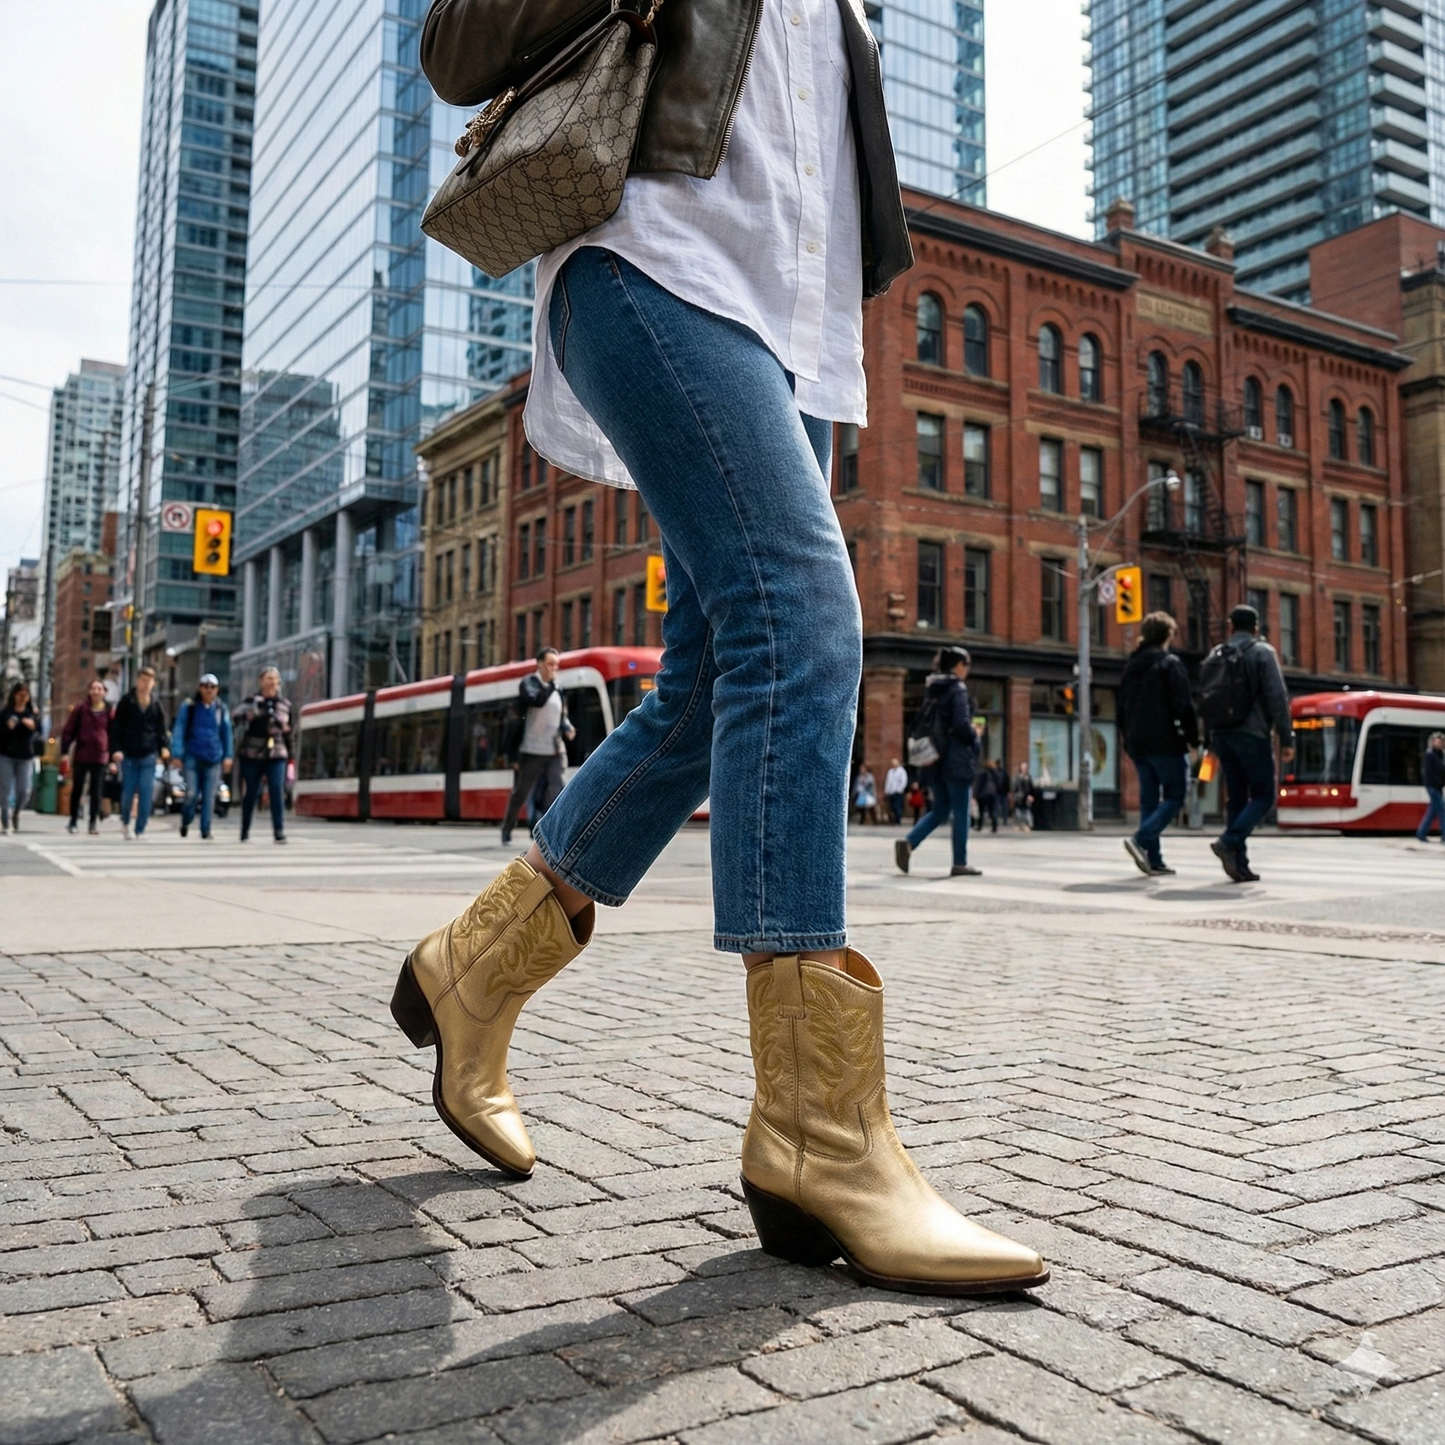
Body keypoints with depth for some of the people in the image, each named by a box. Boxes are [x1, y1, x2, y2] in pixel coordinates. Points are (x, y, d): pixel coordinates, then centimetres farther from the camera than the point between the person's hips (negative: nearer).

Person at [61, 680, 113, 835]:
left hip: (100, 757, 0)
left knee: (96, 791, 2)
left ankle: (94, 822, 7)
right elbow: (68, 731, 2)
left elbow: (113, 735, 7)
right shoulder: (80, 709, 2)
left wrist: (112, 759, 5)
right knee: (77, 789, 7)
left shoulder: (109, 711, 4)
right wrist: (64, 751, -5)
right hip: (81, 756, 0)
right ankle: (73, 821, 16)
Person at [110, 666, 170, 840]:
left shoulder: (156, 706, 8)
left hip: (148, 756, 1)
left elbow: (162, 729, 12)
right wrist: (116, 749, -11)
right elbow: (116, 728, -1)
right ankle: (125, 821, 30)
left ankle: (140, 830, 3)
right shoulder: (126, 702, 2)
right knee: (127, 792, 3)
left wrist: (164, 747, -3)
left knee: (146, 794, -4)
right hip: (128, 755, -1)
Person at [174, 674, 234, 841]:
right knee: (191, 794, -6)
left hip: (214, 759, 2)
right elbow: (179, 730, 3)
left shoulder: (221, 710, 9)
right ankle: (186, 821, 22)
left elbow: (227, 734, 13)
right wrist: (178, 754, -3)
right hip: (193, 757, -1)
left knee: (209, 796, 0)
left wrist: (228, 756, 7)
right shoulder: (189, 707, 3)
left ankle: (205, 831, 7)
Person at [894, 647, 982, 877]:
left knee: (940, 810, 14)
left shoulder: (931, 689, 12)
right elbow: (962, 725, -18)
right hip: (957, 760, -7)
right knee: (960, 811, 2)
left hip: (935, 759, 7)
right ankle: (960, 863, 7)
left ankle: (909, 842, -5)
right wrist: (975, 735, 2)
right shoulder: (957, 689, -11)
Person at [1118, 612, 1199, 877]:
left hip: (1137, 743, 7)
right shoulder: (1170, 663, -7)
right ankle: (1141, 839, -19)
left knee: (1149, 798, 9)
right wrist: (1192, 739, -6)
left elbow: (1122, 706, 17)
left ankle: (1154, 859, 6)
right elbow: (1183, 705, -13)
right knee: (1174, 796, -1)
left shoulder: (1131, 666, 14)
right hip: (1164, 743, -7)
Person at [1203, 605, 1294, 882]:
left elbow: (1205, 701, 15)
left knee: (1236, 797, 9)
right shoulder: (1262, 652, -2)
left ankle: (1239, 863, 6)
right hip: (1251, 734, -6)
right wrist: (1286, 739, -7)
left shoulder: (1214, 656, 15)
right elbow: (1277, 698, -9)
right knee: (1263, 795, 0)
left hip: (1221, 735, 6)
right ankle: (1230, 842, -19)